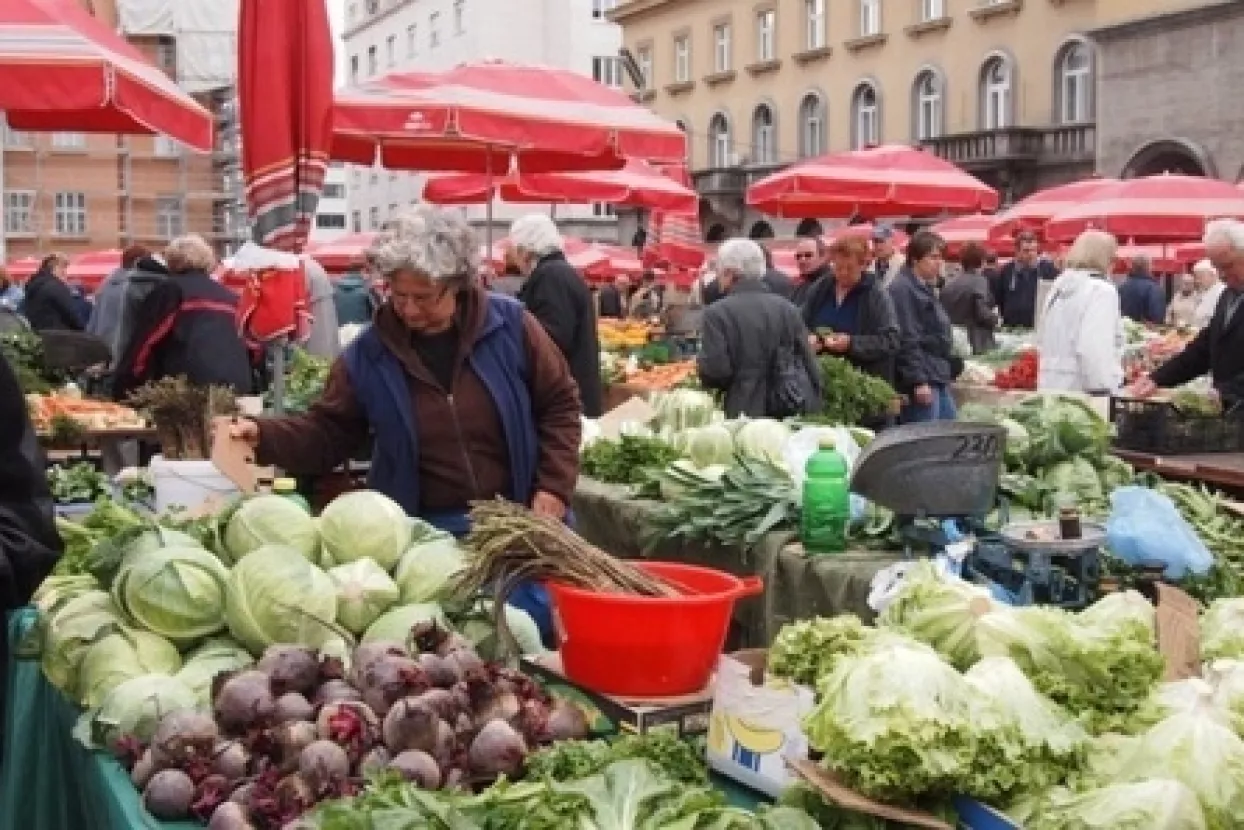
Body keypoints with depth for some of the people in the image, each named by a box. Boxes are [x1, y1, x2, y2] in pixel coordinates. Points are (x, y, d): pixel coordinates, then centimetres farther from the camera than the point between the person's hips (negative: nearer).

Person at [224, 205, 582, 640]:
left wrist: (553, 489, -8)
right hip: (424, 531, 1)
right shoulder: (368, 353, -4)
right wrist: (264, 435, -15)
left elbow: (559, 405, 1)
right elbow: (328, 432, 2)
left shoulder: (511, 326, -7)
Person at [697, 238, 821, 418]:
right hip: (795, 414, 5)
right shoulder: (789, 308, 10)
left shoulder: (717, 313, -5)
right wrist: (813, 410, 16)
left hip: (746, 416, -5)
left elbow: (714, 372, -13)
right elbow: (810, 367, 9)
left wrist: (700, 364, 9)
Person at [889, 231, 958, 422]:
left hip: (939, 378, 11)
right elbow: (907, 340, -20)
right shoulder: (902, 289, -13)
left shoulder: (925, 288, 19)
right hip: (922, 382, -11)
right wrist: (918, 381, -23)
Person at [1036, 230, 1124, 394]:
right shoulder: (1101, 291, -11)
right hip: (1081, 389, -8)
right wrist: (1103, 391, -21)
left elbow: (1043, 341, 19)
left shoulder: (1059, 286, 14)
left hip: (1051, 386, 8)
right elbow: (1094, 350, -22)